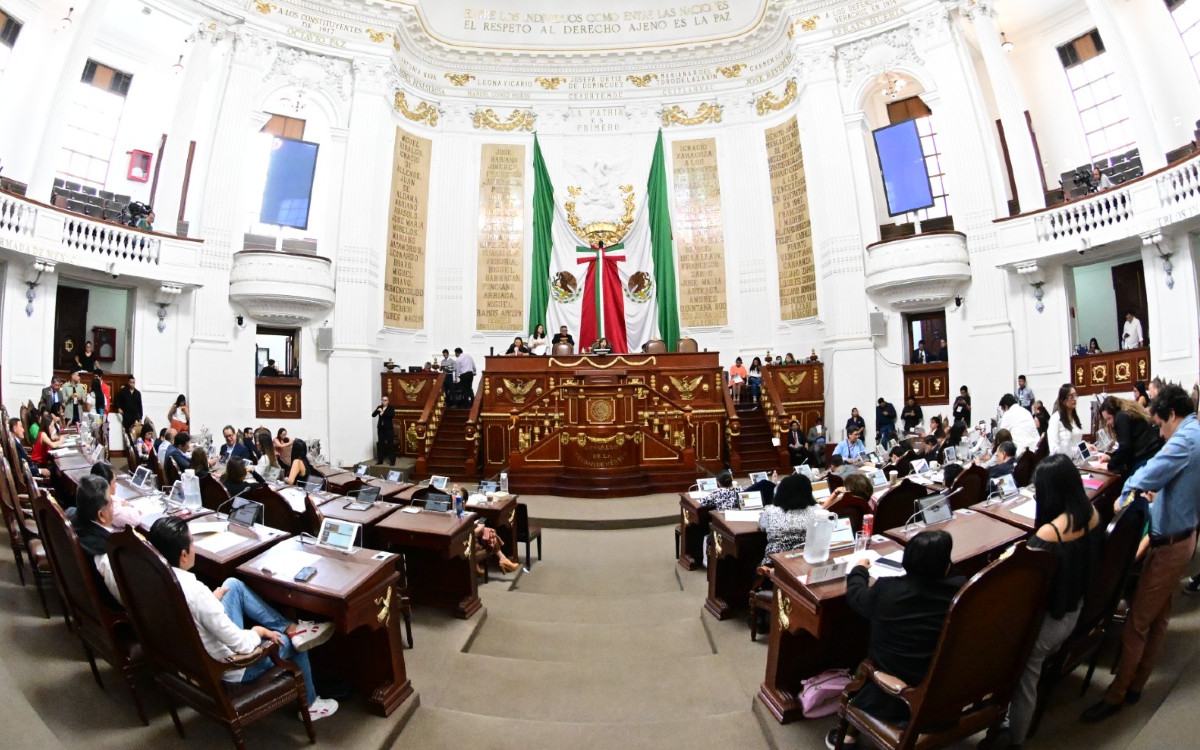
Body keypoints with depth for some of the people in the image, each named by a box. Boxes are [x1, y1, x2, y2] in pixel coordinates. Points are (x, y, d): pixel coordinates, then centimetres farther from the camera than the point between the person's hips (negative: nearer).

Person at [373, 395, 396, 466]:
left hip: (389, 428, -4)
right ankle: (380, 460, 15)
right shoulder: (379, 407, 10)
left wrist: (383, 413, -19)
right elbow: (373, 415, 2)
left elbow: (392, 415, -17)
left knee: (390, 444, -5)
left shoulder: (391, 407, -1)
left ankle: (392, 461, -1)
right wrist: (377, 411, -17)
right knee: (380, 443, 7)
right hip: (380, 428, 4)